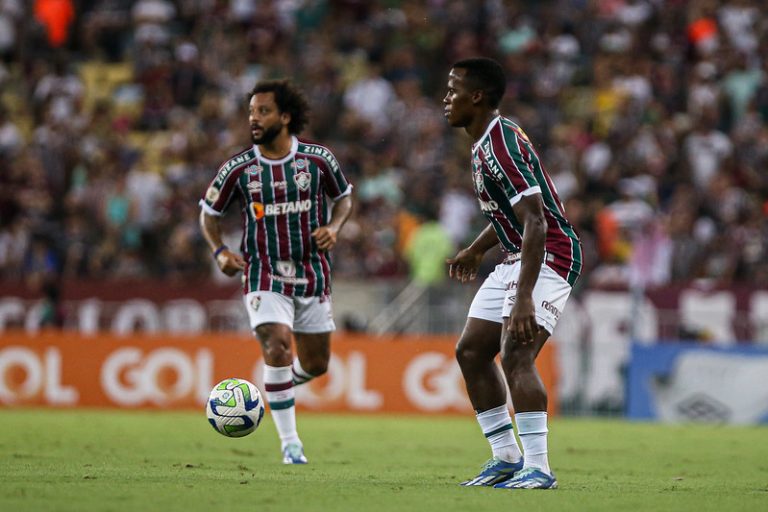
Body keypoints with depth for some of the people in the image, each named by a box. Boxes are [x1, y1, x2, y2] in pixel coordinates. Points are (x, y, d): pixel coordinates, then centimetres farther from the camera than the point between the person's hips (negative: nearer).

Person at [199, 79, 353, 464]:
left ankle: (279, 385, 44)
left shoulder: (318, 159, -4)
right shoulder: (238, 168, -5)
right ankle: (289, 442, -12)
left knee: (316, 364, 7)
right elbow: (209, 212, 8)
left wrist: (334, 226, -8)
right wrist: (219, 251, -9)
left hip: (312, 273, 2)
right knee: (277, 346, -22)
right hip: (264, 275, -2)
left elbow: (343, 196, 13)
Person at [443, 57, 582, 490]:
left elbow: (535, 222, -28)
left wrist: (524, 298, -34)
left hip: (550, 256, -11)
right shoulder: (487, 143, 11)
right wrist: (476, 251, 32)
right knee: (471, 351, 9)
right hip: (517, 257, 11)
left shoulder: (502, 146, -22)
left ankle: (538, 468, -23)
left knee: (516, 355, -23)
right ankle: (506, 457, 15)